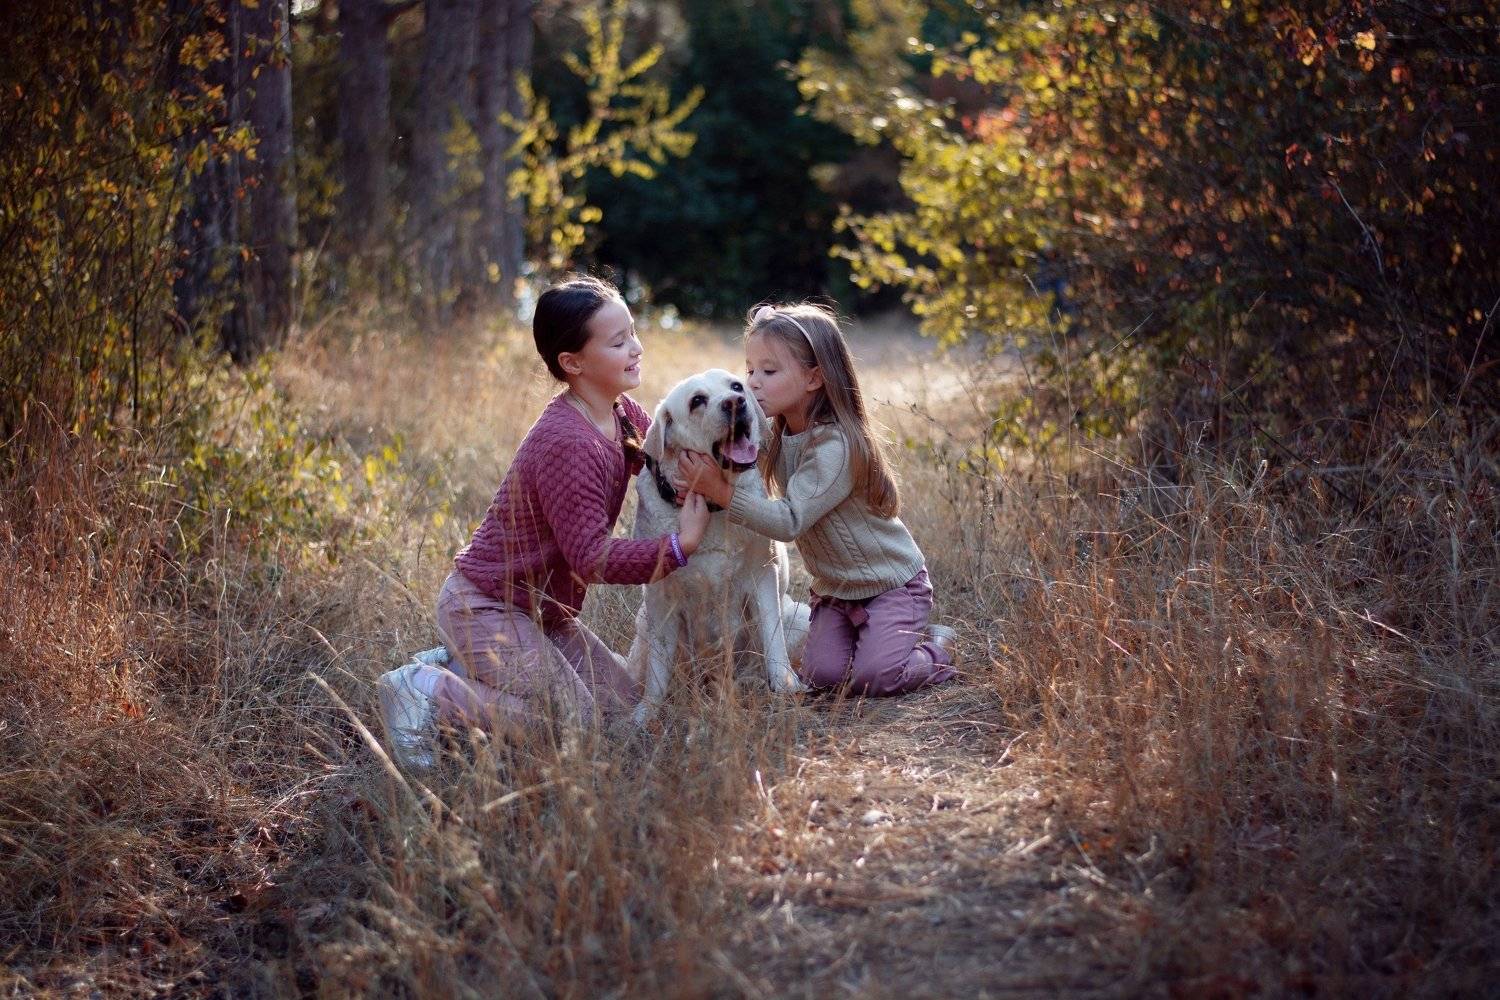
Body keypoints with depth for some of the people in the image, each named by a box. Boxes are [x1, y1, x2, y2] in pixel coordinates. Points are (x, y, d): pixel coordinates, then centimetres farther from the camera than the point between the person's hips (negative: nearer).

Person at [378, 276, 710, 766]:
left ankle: (459, 667, 14)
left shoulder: (623, 414, 1)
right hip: (483, 607, -10)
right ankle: (427, 691, -7)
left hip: (538, 608, 10)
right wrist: (679, 546, -30)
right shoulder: (566, 444, -27)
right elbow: (592, 557, -28)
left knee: (625, 702, 7)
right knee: (576, 724, -18)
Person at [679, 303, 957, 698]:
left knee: (872, 677, -21)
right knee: (822, 673, -12)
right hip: (835, 590, 7)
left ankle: (937, 646, 9)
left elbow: (790, 521, -33)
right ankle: (897, 640, 15)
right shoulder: (773, 437, -3)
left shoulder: (835, 445, -28)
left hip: (892, 584, -7)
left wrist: (722, 491, -39)